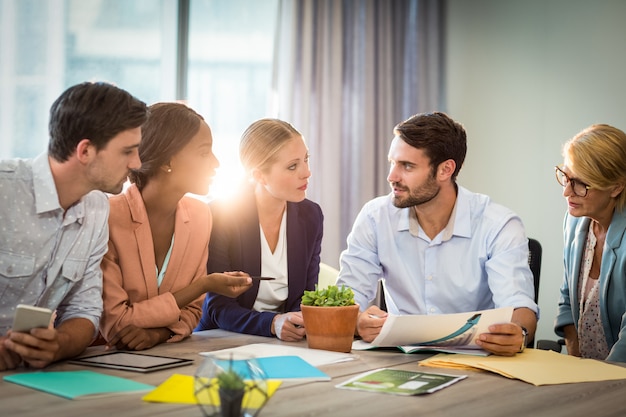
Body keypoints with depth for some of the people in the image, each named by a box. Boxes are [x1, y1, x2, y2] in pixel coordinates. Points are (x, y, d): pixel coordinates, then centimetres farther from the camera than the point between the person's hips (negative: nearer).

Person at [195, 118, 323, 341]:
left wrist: (300, 321, -20)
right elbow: (217, 307, -14)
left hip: (284, 341, 3)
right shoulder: (220, 215, -13)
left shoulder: (310, 216, 1)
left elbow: (306, 297, 3)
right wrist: (272, 323, -30)